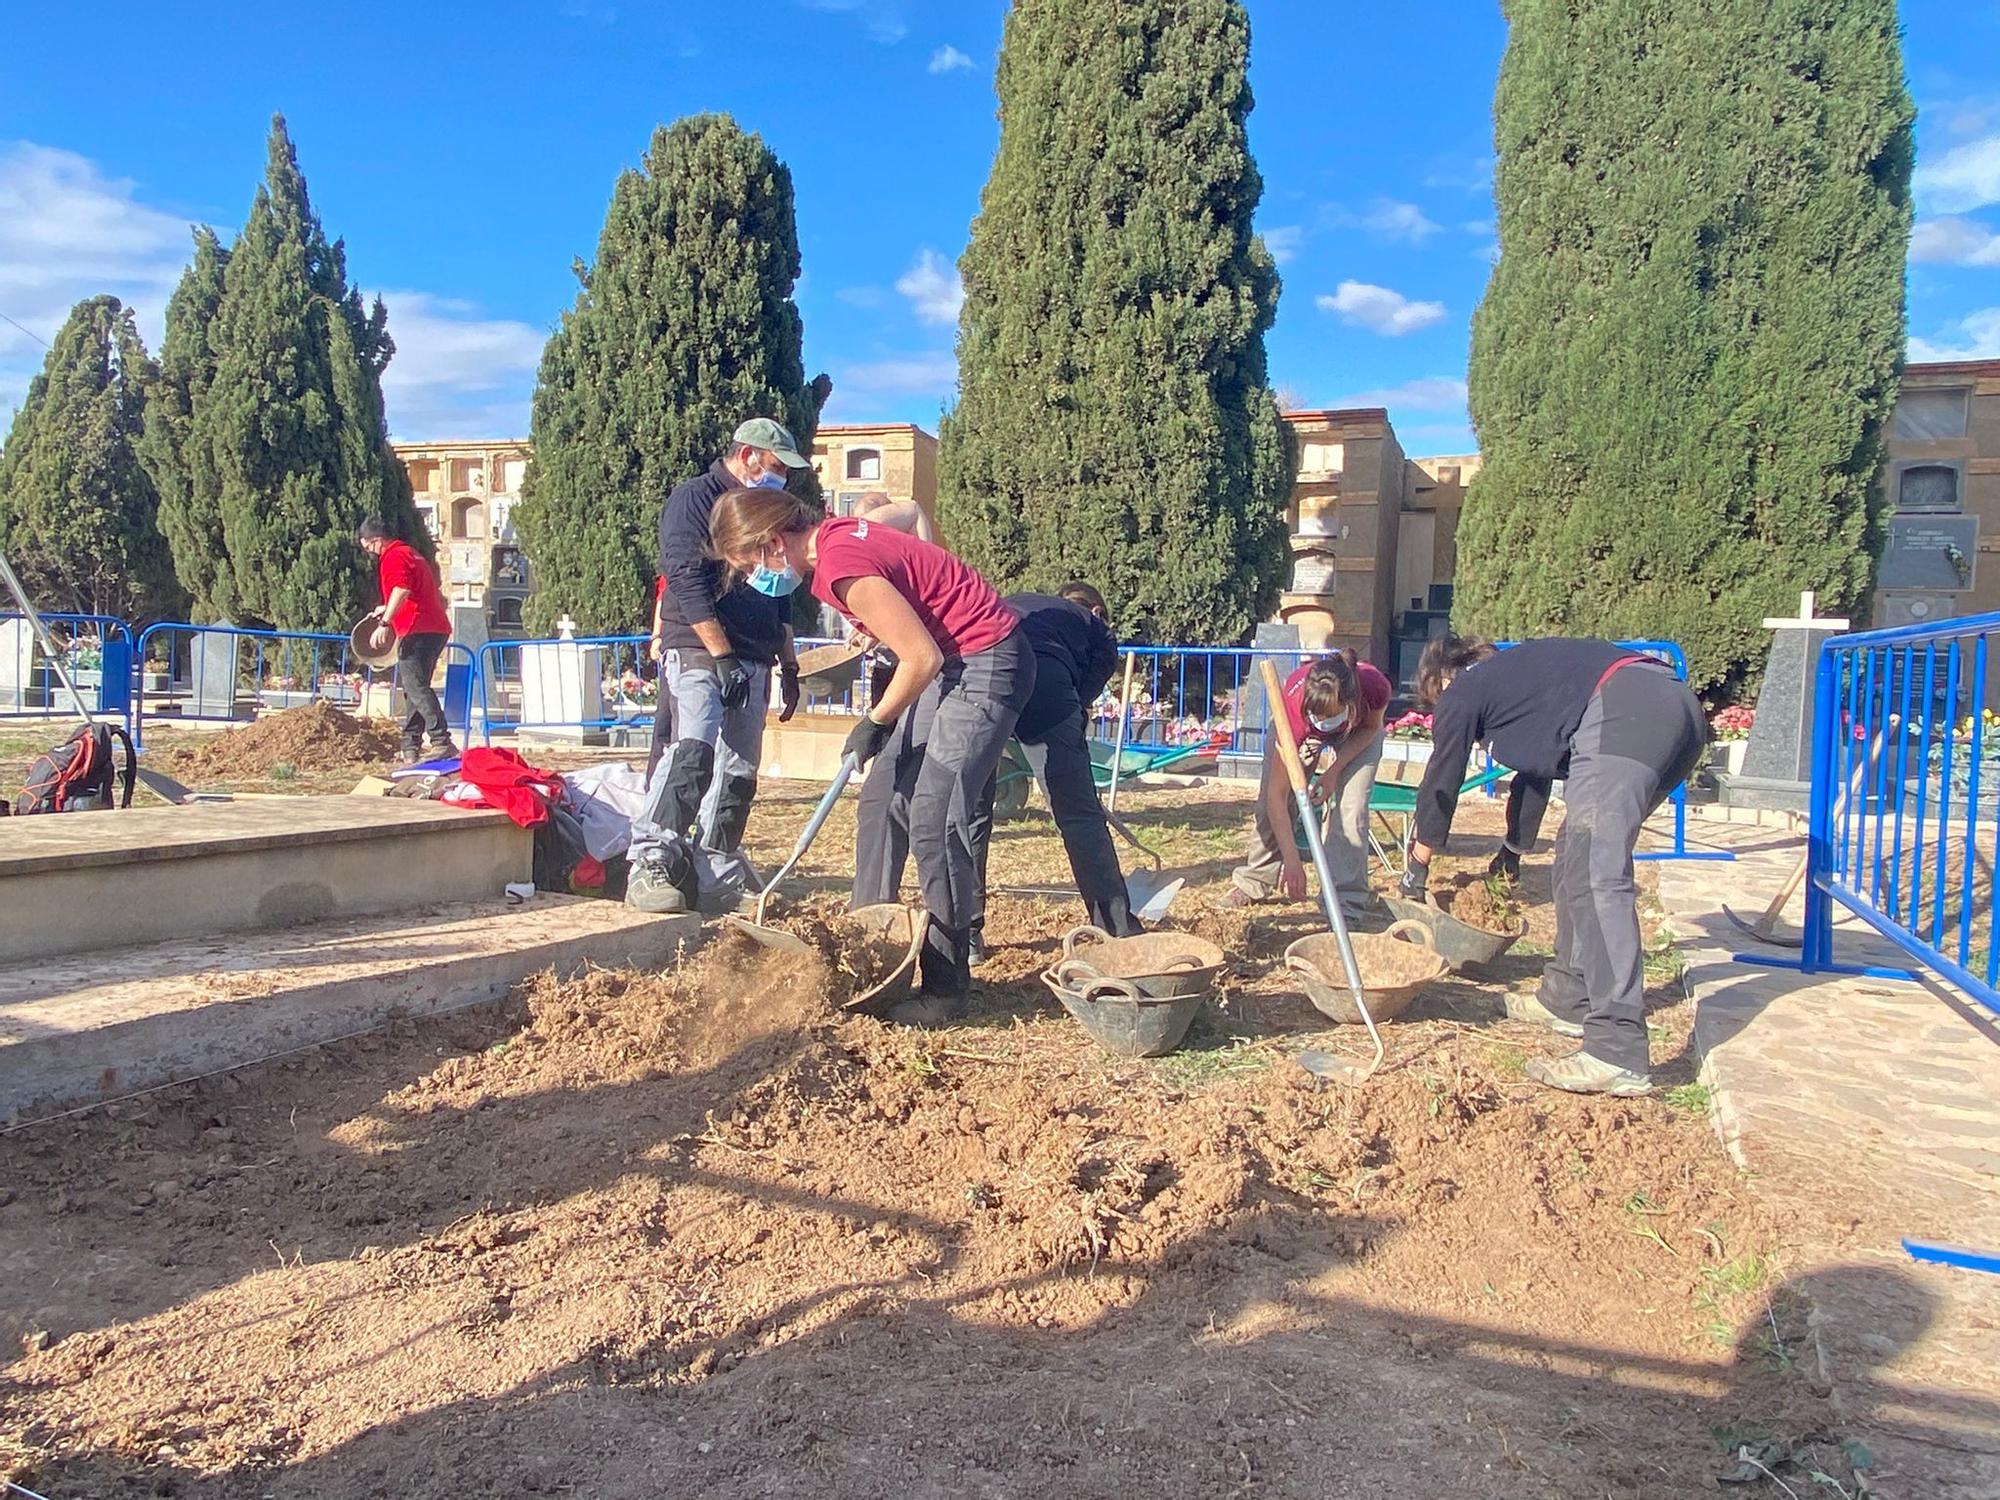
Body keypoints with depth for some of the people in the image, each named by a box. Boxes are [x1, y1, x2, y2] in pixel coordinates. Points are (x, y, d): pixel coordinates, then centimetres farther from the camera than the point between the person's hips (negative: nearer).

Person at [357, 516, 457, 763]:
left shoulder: (393, 557, -6)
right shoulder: (410, 553, 25)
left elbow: (401, 590, -24)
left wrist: (385, 623, -29)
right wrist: (386, 609, 40)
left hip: (417, 631, -10)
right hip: (436, 628, 10)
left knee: (416, 686, -16)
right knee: (414, 688, 14)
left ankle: (442, 742, -26)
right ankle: (410, 746, 18)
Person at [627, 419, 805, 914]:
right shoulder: (695, 498, -2)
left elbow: (778, 598, 29)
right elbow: (686, 584, -14)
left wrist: (789, 664, 24)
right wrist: (722, 655, -18)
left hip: (753, 662, 8)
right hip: (698, 651, -8)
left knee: (739, 771, 5)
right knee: (691, 750, -25)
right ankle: (650, 864, -29)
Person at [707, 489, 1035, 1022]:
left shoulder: (843, 569, -24)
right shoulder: (837, 532, 4)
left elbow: (923, 659, -23)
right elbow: (906, 511, 25)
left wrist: (875, 723, -7)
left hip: (987, 663, -11)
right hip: (949, 659, 11)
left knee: (934, 821, -13)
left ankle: (945, 988, -5)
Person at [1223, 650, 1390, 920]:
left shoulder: (1375, 687, -42)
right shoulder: (1295, 707, -44)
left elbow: (1371, 727, -13)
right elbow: (1277, 796, -39)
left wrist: (1334, 770, -27)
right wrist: (1292, 860, -43)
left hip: (1358, 734, 0)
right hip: (1300, 734, 0)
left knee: (1350, 808, -16)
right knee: (1269, 805, -4)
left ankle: (1348, 905, -9)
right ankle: (1253, 883, 18)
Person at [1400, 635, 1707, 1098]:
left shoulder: (1462, 691, 14)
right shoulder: (1513, 675, 37)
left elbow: (1440, 786, 20)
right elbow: (1534, 772, 48)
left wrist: (1417, 868, 34)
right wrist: (1512, 852, 60)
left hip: (1625, 712, -10)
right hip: (1682, 707, 10)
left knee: (1596, 874, -15)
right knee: (1577, 856, 20)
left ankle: (1619, 1053, -23)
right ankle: (1569, 997, 26)